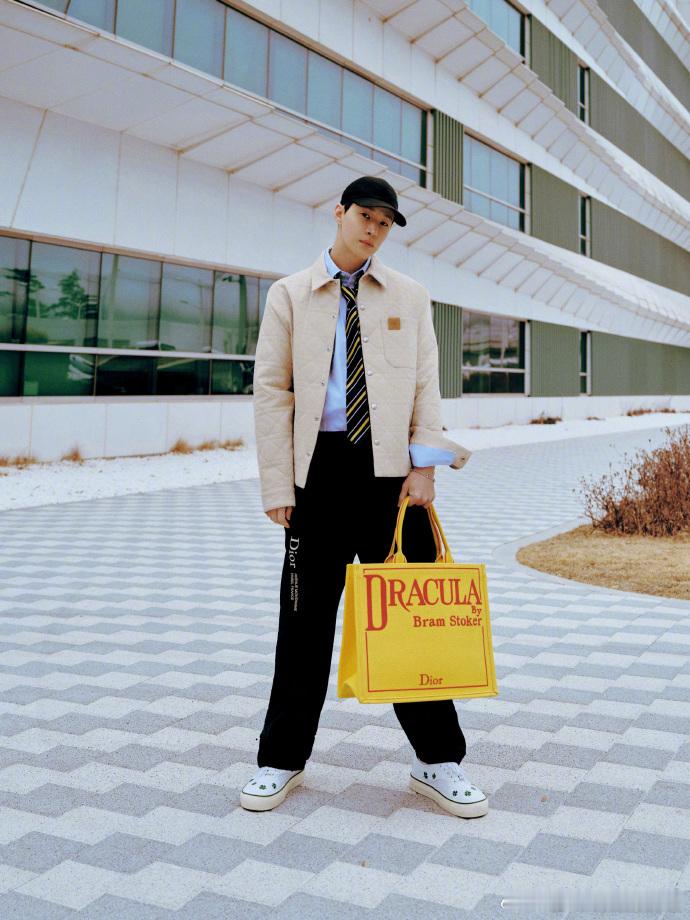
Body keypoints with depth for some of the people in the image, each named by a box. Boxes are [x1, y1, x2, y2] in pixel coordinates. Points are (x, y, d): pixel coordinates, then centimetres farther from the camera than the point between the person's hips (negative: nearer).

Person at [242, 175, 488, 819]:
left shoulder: (409, 296, 12)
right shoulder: (289, 294, 8)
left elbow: (426, 384, 7)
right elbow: (271, 391, 2)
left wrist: (424, 468, -5)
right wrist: (278, 486, -5)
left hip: (391, 467, 1)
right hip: (319, 467, 0)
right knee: (306, 615, 5)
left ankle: (437, 761, 17)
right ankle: (282, 760, 20)